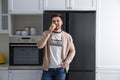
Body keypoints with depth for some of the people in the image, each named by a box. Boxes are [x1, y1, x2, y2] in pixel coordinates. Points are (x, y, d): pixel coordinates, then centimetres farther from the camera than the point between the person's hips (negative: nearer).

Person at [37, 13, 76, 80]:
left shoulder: (67, 36, 2)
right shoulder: (46, 34, 1)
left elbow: (72, 51, 7)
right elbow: (39, 46, -14)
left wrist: (66, 62, -9)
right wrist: (49, 33, -19)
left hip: (61, 69, 0)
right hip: (48, 68, 0)